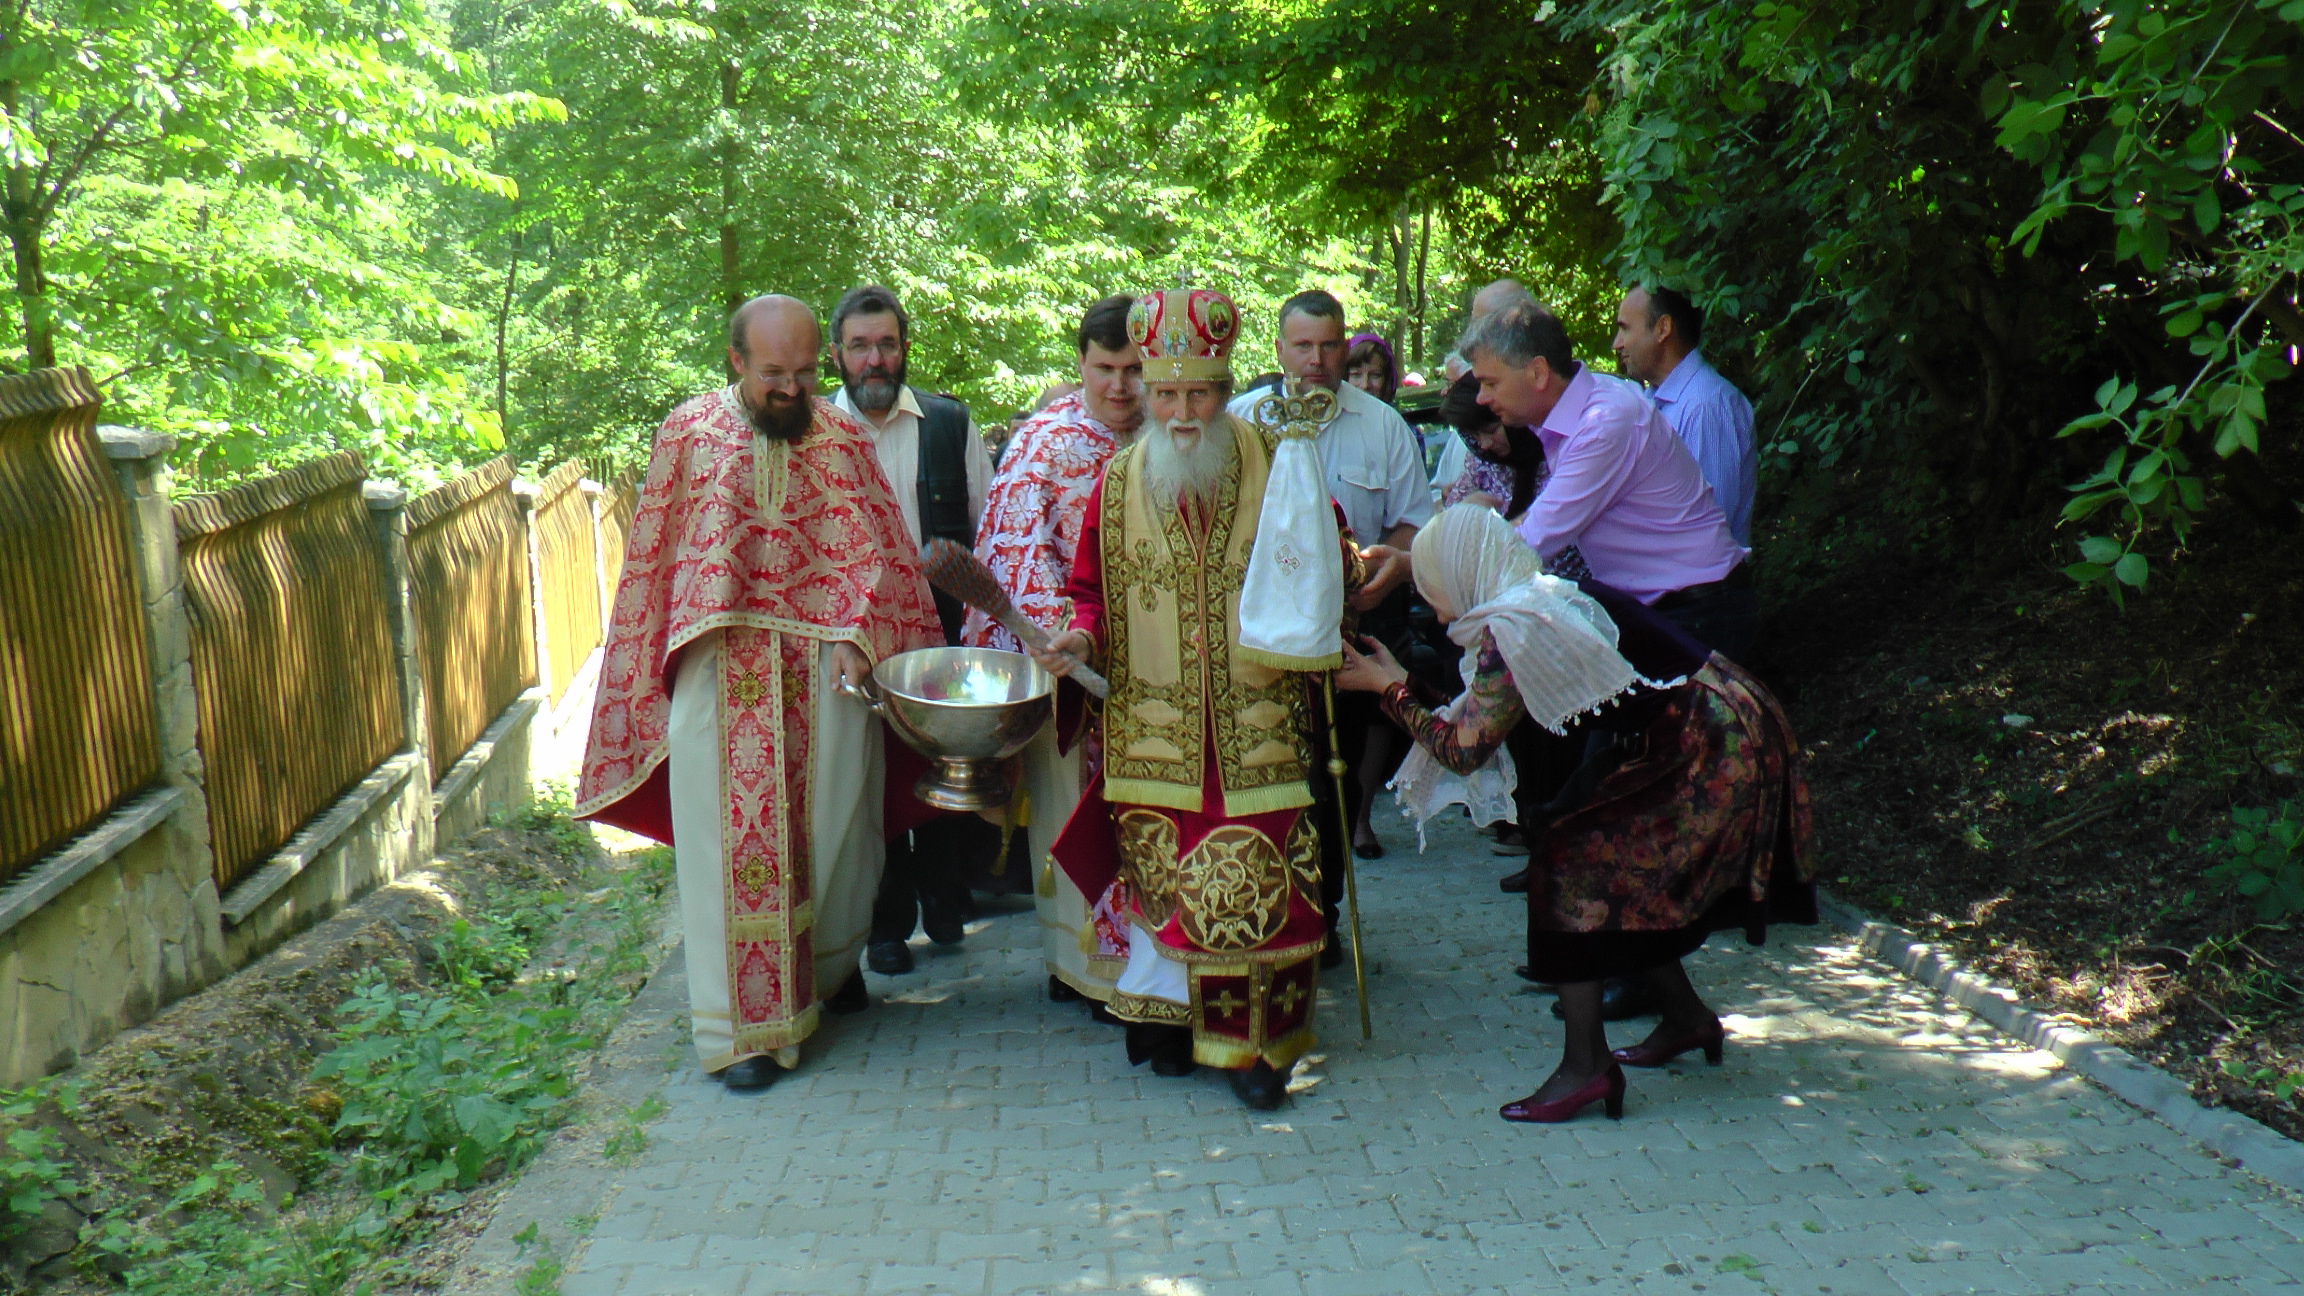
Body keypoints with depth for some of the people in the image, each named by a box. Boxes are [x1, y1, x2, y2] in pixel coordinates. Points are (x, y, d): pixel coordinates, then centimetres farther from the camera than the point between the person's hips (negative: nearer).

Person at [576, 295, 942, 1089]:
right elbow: (652, 561, 6)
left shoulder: (842, 439, 4)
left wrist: (856, 636, -17)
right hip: (720, 673, -1)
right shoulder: (686, 435, 3)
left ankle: (832, 959, 38)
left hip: (824, 670, 1)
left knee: (832, 827, 10)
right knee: (732, 841, -1)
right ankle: (743, 1026, 5)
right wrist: (651, 672, 4)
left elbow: (874, 551, 0)